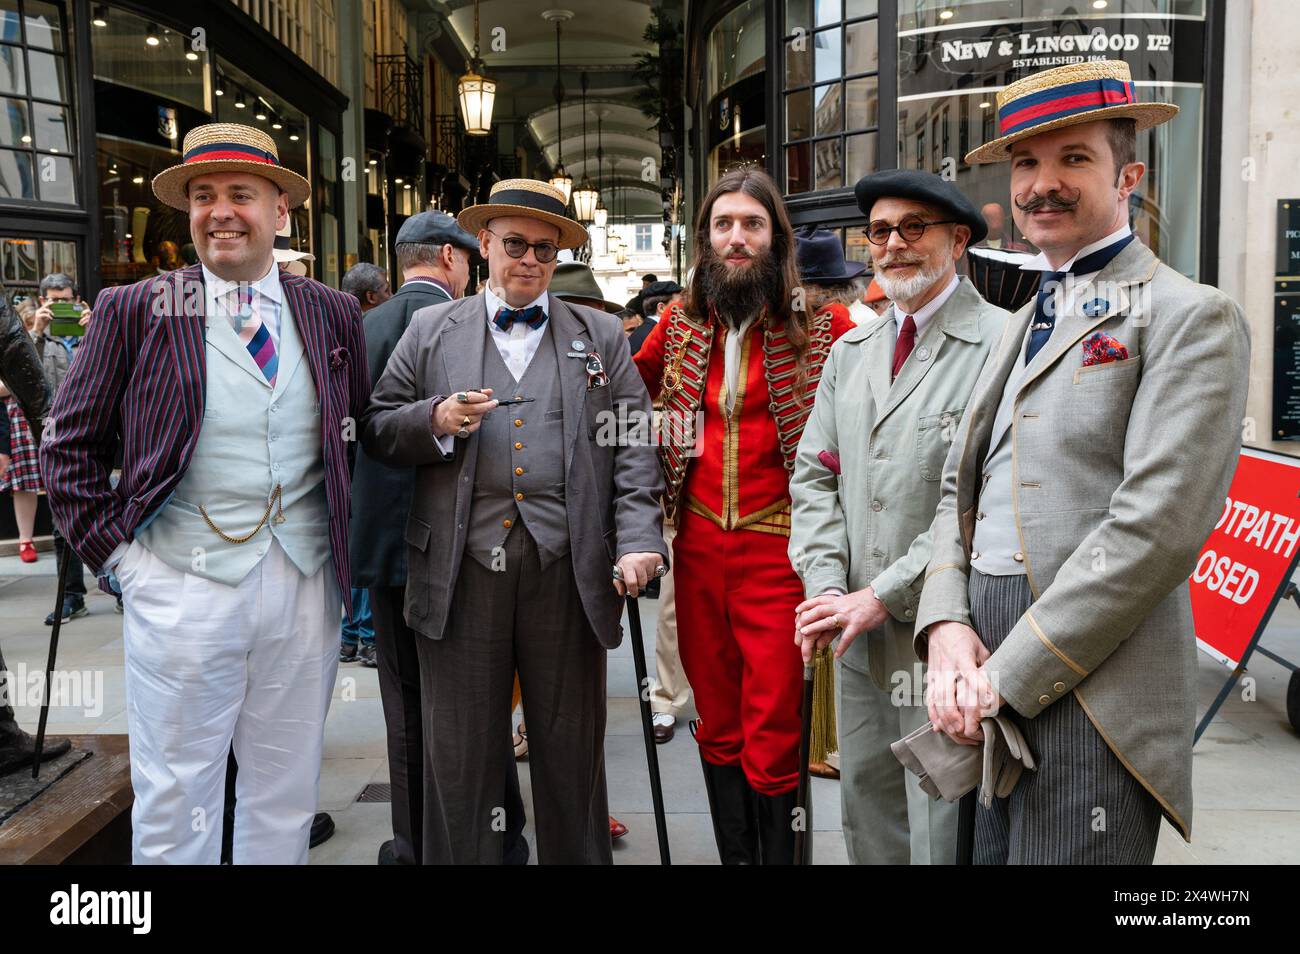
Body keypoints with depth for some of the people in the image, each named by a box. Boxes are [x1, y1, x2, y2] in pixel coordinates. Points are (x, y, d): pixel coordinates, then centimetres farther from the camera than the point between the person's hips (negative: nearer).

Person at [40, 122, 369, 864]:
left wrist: (347, 545, 5)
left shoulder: (334, 314, 8)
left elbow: (361, 435, 14)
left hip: (307, 585, 3)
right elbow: (71, 446, 4)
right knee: (175, 803, 7)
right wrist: (116, 553, -4)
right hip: (184, 587, -2)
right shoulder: (133, 311, 1)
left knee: (288, 800, 14)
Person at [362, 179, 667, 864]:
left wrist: (638, 541, -8)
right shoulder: (430, 332, 11)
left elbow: (634, 447, 3)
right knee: (459, 754, 9)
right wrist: (435, 422, -10)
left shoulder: (601, 336, 11)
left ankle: (577, 857, 27)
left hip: (568, 569, 0)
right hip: (461, 570, 0)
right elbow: (375, 430, 10)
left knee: (571, 749, 11)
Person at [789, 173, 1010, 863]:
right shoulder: (849, 352, 13)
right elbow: (814, 477, 11)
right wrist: (827, 586, -4)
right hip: (859, 642, 7)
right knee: (867, 828, 19)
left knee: (944, 838, 4)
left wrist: (883, 595, -16)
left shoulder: (1000, 345, -11)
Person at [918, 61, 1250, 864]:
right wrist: (946, 625, -3)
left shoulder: (1191, 318, -6)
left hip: (1093, 698, -6)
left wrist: (1009, 673, -15)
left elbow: (1157, 526, -16)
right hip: (994, 691, 7)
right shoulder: (1025, 324, 18)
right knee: (993, 851, 15)